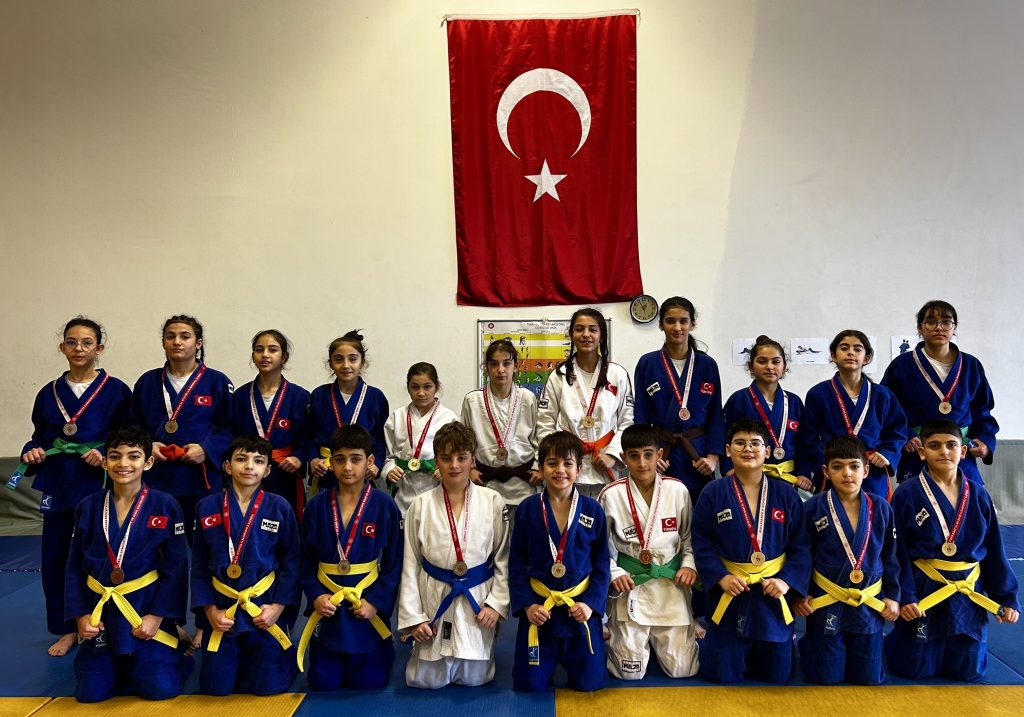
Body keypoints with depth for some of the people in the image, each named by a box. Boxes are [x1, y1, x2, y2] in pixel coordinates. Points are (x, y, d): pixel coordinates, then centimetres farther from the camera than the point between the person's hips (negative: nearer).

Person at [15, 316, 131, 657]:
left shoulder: (116, 390, -3)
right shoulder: (49, 393, 8)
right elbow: (39, 437, 15)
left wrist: (107, 457, -19)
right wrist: (33, 452, -5)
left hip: (100, 485, -4)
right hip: (59, 485, 4)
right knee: (55, 558, 7)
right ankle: (68, 629, 25)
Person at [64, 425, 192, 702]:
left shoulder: (165, 506, -10)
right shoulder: (88, 507, 0)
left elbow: (176, 568, -8)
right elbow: (75, 567, 6)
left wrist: (158, 615, -13)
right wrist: (80, 615, -3)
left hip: (147, 610, -3)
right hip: (100, 612, 3)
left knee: (160, 689, -7)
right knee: (91, 693, 3)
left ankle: (172, 657, 27)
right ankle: (119, 667, 36)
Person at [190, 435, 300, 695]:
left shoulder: (280, 508, -5)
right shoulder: (207, 507, -2)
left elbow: (291, 564, -1)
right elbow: (199, 566, 3)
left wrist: (279, 606, -10)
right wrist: (209, 609, -4)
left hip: (266, 610, -1)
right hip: (221, 611, 2)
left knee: (268, 688, 3)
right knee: (216, 688, 8)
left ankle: (285, 660, 36)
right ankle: (237, 666, 40)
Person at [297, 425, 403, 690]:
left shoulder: (384, 506, -8)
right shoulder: (317, 505, -2)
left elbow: (394, 563, -4)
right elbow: (306, 561, 4)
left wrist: (377, 602, -12)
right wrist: (315, 596, -9)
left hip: (369, 610, -2)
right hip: (327, 608, 2)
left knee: (368, 684, 7)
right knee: (323, 684, 10)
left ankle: (384, 655, 37)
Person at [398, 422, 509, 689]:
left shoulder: (493, 502, -5)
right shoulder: (421, 505, -4)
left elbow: (504, 558, 1)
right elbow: (410, 565, 0)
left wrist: (497, 603, -7)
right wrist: (413, 617, -3)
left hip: (478, 601, 0)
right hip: (434, 601, 0)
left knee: (473, 678, 8)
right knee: (427, 680, 7)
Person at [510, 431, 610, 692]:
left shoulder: (593, 511, -4)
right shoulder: (528, 509, -6)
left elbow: (602, 564, 2)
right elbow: (516, 562, -1)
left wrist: (591, 603, -9)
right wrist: (526, 604, -10)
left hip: (580, 607, 0)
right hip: (538, 607, 0)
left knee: (589, 682, 8)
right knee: (529, 684, 6)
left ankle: (570, 656, 41)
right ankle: (551, 656, 39)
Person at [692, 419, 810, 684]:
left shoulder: (786, 494, 0)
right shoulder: (713, 493, -5)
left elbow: (801, 546, 1)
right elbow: (701, 542, -4)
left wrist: (787, 580, -11)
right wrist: (721, 577, -15)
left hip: (774, 592, 2)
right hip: (730, 592, -1)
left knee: (776, 674, 11)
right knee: (720, 674, 3)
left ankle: (760, 652, 44)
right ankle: (712, 645, 37)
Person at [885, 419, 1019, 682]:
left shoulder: (978, 495, 0)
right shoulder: (907, 494, -11)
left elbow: (994, 551, 7)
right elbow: (898, 551, -9)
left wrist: (1007, 598, 6)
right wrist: (904, 596, -15)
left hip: (969, 594, 3)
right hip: (923, 593, -3)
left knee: (968, 670, 12)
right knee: (915, 669, 4)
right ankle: (892, 641, 35)